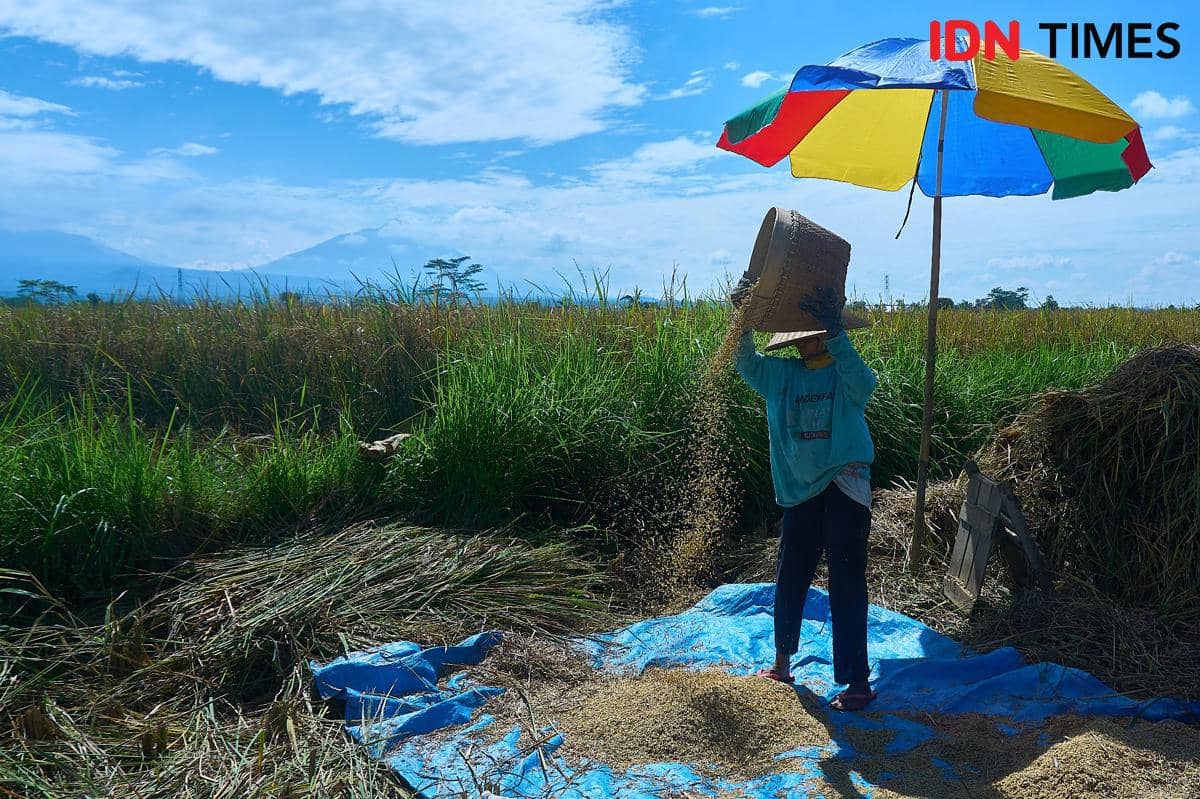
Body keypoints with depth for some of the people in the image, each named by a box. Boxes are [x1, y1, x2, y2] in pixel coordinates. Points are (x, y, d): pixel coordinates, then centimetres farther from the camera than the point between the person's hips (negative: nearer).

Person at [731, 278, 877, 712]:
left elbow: (861, 382, -29)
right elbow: (747, 362, -10)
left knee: (846, 585, -4)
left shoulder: (847, 374, -6)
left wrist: (835, 332, -42)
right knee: (789, 578, 14)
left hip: (844, 488, -5)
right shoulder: (782, 374, 5)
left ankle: (858, 683, 4)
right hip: (801, 490, 5)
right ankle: (782, 660, 33)